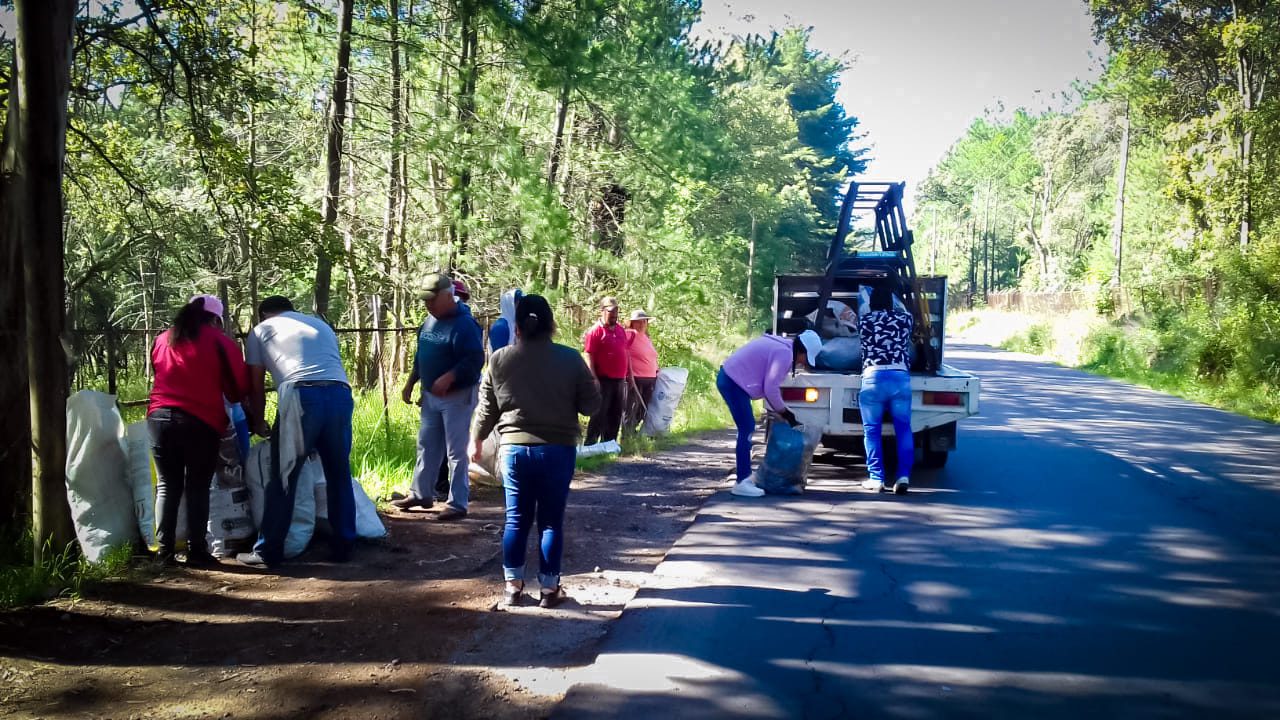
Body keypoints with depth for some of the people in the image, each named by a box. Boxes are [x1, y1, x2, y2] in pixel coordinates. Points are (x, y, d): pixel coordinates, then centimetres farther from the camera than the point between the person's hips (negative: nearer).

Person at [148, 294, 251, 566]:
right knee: (198, 487, 3)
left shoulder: (162, 340, 17)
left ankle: (165, 551, 8)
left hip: (160, 418, 4)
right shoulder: (221, 342, 2)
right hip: (201, 421, -4)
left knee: (167, 485, 10)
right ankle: (196, 550, 2)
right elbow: (239, 389, 5)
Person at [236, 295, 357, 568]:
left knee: (282, 478, 5)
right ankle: (343, 546, 19)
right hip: (340, 395, 4)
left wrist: (258, 422, 35)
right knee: (339, 475, 14)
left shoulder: (261, 330, 22)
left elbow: (256, 384, 19)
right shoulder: (321, 324, 33)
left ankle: (268, 551, 11)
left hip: (302, 396, -4)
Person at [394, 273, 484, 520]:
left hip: (457, 397, -8)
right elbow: (421, 355, 19)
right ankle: (419, 494, 30)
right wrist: (410, 383, 16)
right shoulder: (430, 320, 9)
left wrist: (448, 378, -34)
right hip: (430, 395, 8)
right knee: (427, 447, 17)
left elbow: (475, 360, -25)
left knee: (455, 452, -3)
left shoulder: (464, 324, -18)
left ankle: (457, 504, 4)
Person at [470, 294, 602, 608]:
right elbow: (591, 405, -1)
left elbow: (487, 408, 7)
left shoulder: (499, 359, -1)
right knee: (551, 520, 7)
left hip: (514, 449, 1)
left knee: (516, 519, 11)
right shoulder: (570, 358, -6)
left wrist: (477, 440, 23)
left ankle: (513, 586, 16)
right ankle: (549, 588, 12)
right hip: (557, 450, -1)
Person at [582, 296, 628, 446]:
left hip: (620, 380, 7)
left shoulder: (621, 330, 14)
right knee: (599, 415, -6)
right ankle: (590, 445, -1)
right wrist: (594, 379, -18)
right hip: (603, 381, -7)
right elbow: (589, 357, -12)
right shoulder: (595, 331, -7)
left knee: (615, 416, 10)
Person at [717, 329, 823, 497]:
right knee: (746, 430, -10)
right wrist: (783, 411, -3)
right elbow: (771, 389, -18)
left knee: (748, 428, 16)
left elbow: (770, 385, 19)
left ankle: (746, 475, 25)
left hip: (730, 378, 11)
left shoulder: (782, 346, 14)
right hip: (733, 383, -11)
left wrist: (780, 410, 15)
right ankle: (742, 482, -9)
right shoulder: (784, 353, -18)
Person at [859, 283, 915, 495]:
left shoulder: (864, 321, 7)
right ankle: (904, 476, -2)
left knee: (872, 430, 5)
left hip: (873, 377, -1)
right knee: (903, 428, 7)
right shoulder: (905, 318, 12)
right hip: (901, 377, 2)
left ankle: (876, 478, 4)